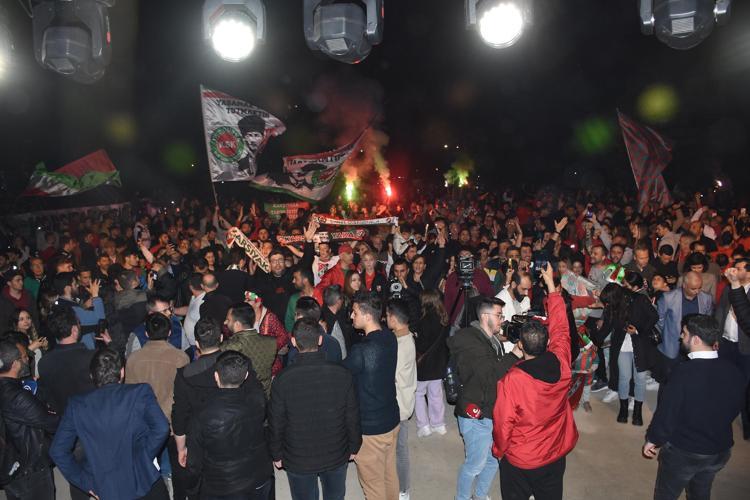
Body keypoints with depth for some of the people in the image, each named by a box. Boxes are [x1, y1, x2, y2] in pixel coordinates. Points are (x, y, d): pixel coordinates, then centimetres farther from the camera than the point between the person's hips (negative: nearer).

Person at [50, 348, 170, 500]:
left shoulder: (77, 404, 0)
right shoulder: (140, 392, -10)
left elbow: (57, 450, 1)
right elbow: (161, 428, -20)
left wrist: (86, 482, 6)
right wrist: (144, 457, -6)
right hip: (144, 482, -3)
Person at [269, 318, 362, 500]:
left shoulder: (283, 379, -22)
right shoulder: (343, 374, -19)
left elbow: (276, 423, -11)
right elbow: (352, 417, -8)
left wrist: (277, 455, 6)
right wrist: (353, 448, 9)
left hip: (298, 461, -1)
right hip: (336, 457, 1)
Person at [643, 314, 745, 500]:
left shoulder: (684, 372, -29)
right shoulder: (735, 373, -12)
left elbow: (666, 413, -22)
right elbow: (734, 410, 4)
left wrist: (652, 440, -6)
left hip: (682, 452, -5)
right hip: (720, 451, 5)